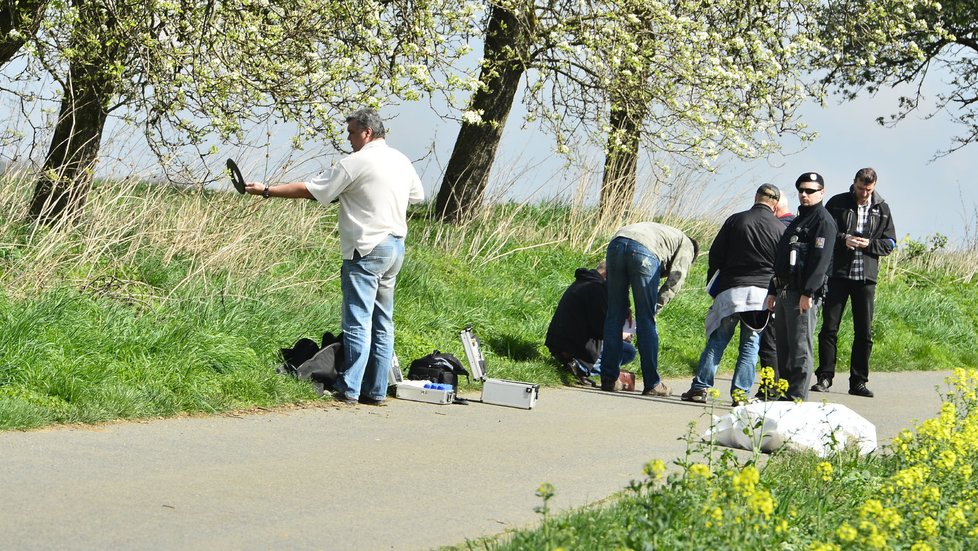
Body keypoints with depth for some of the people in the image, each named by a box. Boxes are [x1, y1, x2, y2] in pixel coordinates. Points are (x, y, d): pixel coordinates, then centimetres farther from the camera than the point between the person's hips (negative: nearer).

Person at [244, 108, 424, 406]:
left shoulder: (356, 163, -11)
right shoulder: (401, 161, 11)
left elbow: (310, 190, -10)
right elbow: (417, 195, 25)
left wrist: (266, 190, -3)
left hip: (366, 250, -8)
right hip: (396, 245, 8)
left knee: (358, 321, -7)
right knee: (382, 322, 10)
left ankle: (349, 389, -8)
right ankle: (376, 390, 11)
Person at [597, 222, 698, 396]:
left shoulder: (662, 232, 44)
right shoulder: (686, 246, 27)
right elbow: (676, 277, 7)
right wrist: (656, 307, 7)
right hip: (645, 251, -5)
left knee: (614, 316, 12)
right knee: (646, 321, 5)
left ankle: (608, 379, 12)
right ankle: (652, 384, 10)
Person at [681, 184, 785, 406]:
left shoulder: (735, 221, 2)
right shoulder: (780, 229, 2)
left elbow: (715, 254, 4)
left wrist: (712, 281, 15)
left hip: (731, 290, 0)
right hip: (763, 293, 0)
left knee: (717, 341, 6)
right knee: (750, 344, 6)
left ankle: (700, 386, 1)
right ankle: (740, 391, -1)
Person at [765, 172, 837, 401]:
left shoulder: (824, 221, -7)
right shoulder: (797, 221, 23)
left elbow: (821, 260, -17)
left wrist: (808, 293, -23)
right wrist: (773, 292, 20)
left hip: (804, 295, -9)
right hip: (785, 292, 9)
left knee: (800, 348, -9)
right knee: (783, 348, 11)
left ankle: (797, 397, -9)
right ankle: (783, 394, 16)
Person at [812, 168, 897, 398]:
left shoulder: (882, 209, 8)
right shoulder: (837, 203, 2)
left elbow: (890, 243, 8)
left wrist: (869, 244, -11)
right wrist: (843, 239, -16)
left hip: (866, 277, 2)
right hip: (838, 274, -2)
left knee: (864, 332, 3)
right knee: (829, 327, -2)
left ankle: (858, 381, 9)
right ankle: (824, 377, 6)